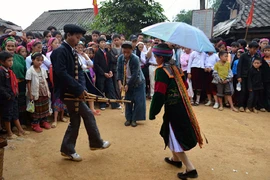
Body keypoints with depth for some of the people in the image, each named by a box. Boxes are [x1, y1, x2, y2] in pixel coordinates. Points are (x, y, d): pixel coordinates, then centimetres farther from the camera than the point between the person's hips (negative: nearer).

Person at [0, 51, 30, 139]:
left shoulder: (9, 71, 9)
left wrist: (16, 93, 8)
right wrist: (7, 96, -20)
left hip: (13, 96, 9)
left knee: (15, 114, 16)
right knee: (7, 115, 5)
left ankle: (20, 130, 25)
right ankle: (9, 133, 17)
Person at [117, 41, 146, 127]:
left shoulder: (135, 59, -24)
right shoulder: (120, 58, -9)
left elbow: (135, 74, -25)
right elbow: (119, 71, -8)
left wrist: (128, 85, -22)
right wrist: (120, 84, -19)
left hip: (138, 83, -4)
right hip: (127, 83, 4)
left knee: (138, 102, -4)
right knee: (128, 101, 7)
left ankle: (134, 119, 9)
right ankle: (128, 118, 19)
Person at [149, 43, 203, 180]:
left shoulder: (161, 71, -17)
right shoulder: (175, 68, 9)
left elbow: (159, 94, -22)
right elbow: (184, 86, 16)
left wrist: (152, 113, -12)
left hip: (173, 109, -9)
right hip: (182, 106, 9)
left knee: (174, 139, 1)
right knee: (174, 134, 25)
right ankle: (176, 159, 40)